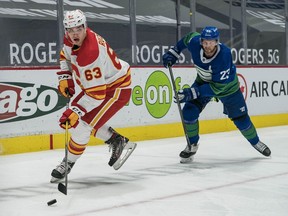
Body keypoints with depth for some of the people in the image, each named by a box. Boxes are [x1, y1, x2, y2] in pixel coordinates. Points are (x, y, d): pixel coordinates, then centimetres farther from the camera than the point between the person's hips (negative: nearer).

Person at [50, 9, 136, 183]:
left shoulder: (90, 54, -36)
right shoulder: (70, 40, -9)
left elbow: (96, 94, -36)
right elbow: (65, 54, 17)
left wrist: (75, 112, -37)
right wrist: (65, 77, 5)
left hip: (117, 89, -10)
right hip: (98, 83, 10)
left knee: (82, 123, -16)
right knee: (77, 115, 10)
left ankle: (68, 164, 3)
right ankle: (117, 141, 22)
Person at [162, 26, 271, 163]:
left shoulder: (224, 56, -40)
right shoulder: (195, 42, -28)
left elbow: (217, 87, -37)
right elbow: (188, 37, 0)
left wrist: (192, 93, -42)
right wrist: (173, 53, -3)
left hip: (227, 86, -3)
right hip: (203, 81, 3)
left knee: (240, 118, 5)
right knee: (189, 111, -15)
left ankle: (255, 142, 33)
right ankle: (192, 145, 6)